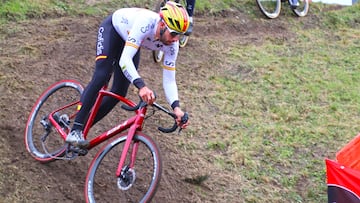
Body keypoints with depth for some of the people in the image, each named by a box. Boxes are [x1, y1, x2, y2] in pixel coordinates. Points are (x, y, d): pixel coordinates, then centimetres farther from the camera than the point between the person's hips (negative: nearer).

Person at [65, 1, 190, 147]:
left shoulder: (172, 45, -27)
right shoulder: (146, 22, -44)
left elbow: (169, 80, -22)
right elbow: (124, 60, -50)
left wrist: (176, 107, -38)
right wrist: (141, 86, -64)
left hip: (129, 40, 6)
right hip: (112, 28, -6)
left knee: (119, 92, -3)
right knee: (101, 77, -25)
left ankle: (82, 127, 11)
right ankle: (75, 131, -21)